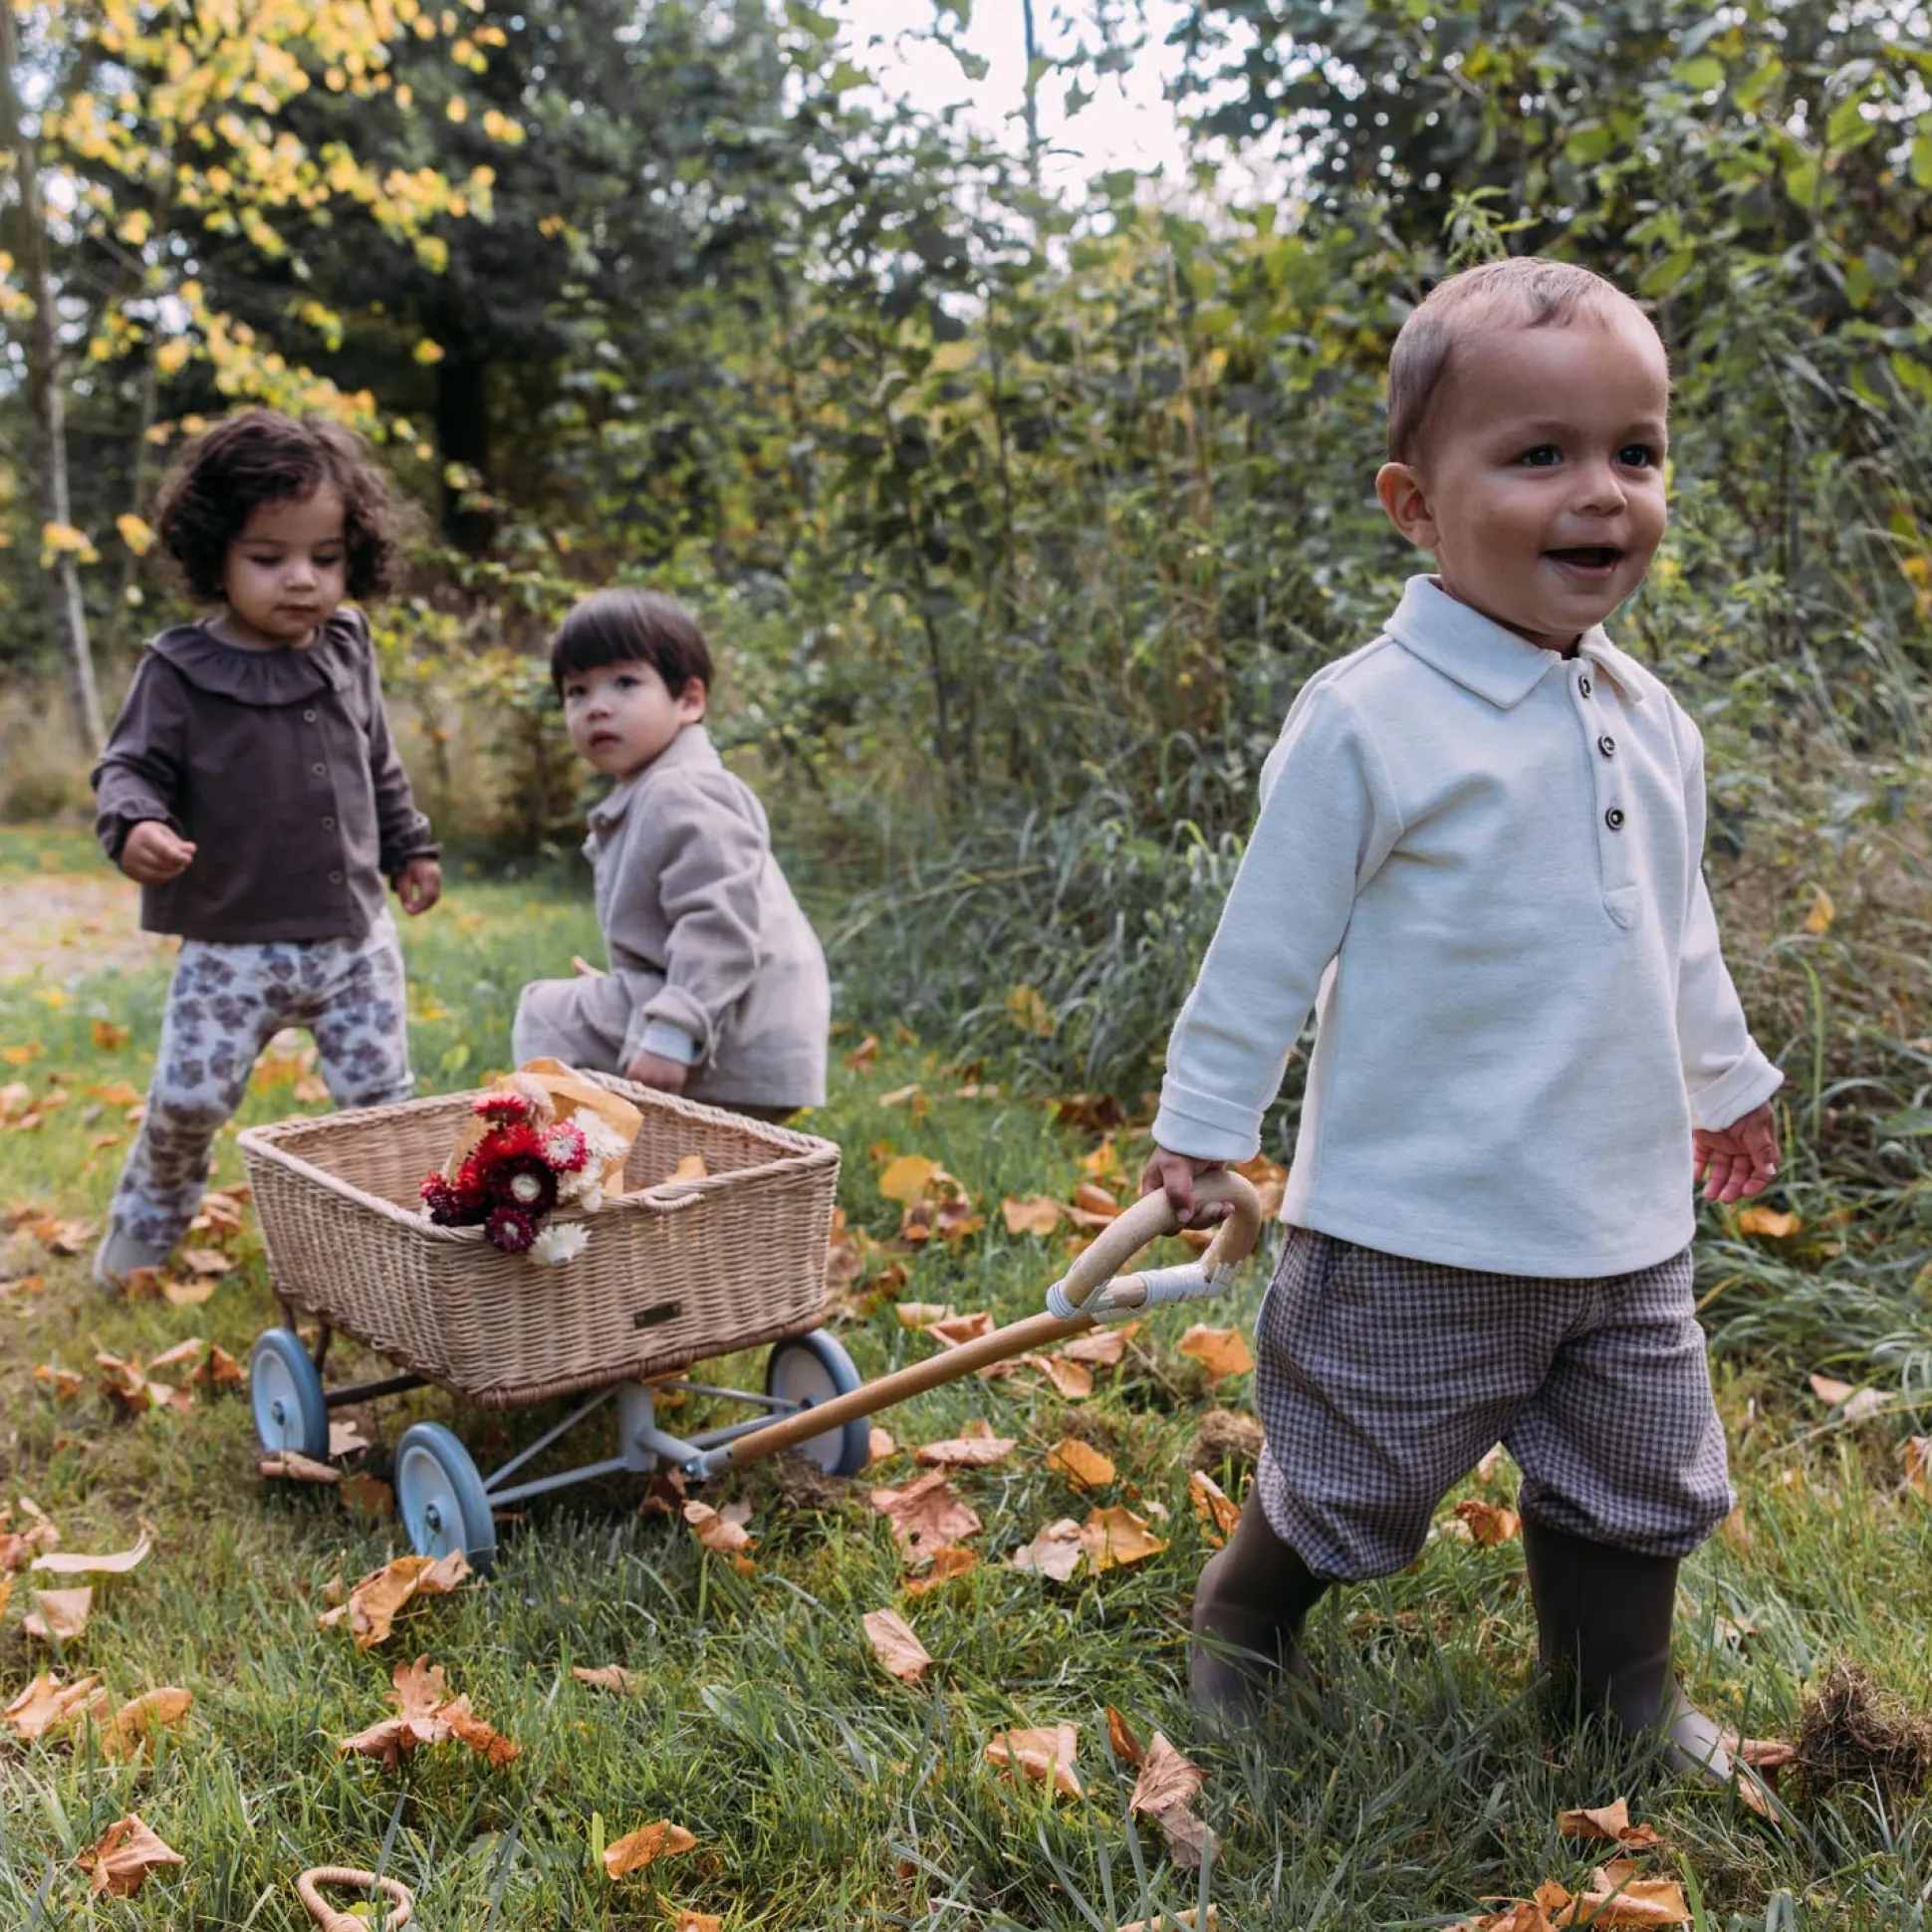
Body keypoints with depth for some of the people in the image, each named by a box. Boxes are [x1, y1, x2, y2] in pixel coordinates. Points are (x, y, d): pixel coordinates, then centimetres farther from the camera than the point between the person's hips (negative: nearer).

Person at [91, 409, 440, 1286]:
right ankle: (148, 1217, 28)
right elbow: (132, 766, -8)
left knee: (380, 1096, 6)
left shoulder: (347, 654, 4)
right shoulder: (179, 672, -10)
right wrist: (135, 824, -30)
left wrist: (409, 846, 25)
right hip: (230, 944, -3)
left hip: (355, 935, 4)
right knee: (188, 1098, -1)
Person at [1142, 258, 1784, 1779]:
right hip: (1420, 1230, -6)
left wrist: (1728, 1081, 28)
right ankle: (1242, 1628, 39)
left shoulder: (1652, 724, 5)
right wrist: (1200, 1127, -7)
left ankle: (1624, 1690, 44)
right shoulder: (1368, 721, -17)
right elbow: (1270, 942, -11)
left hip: (1629, 1223, 6)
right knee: (1350, 1486, 11)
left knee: (1637, 1485, 19)